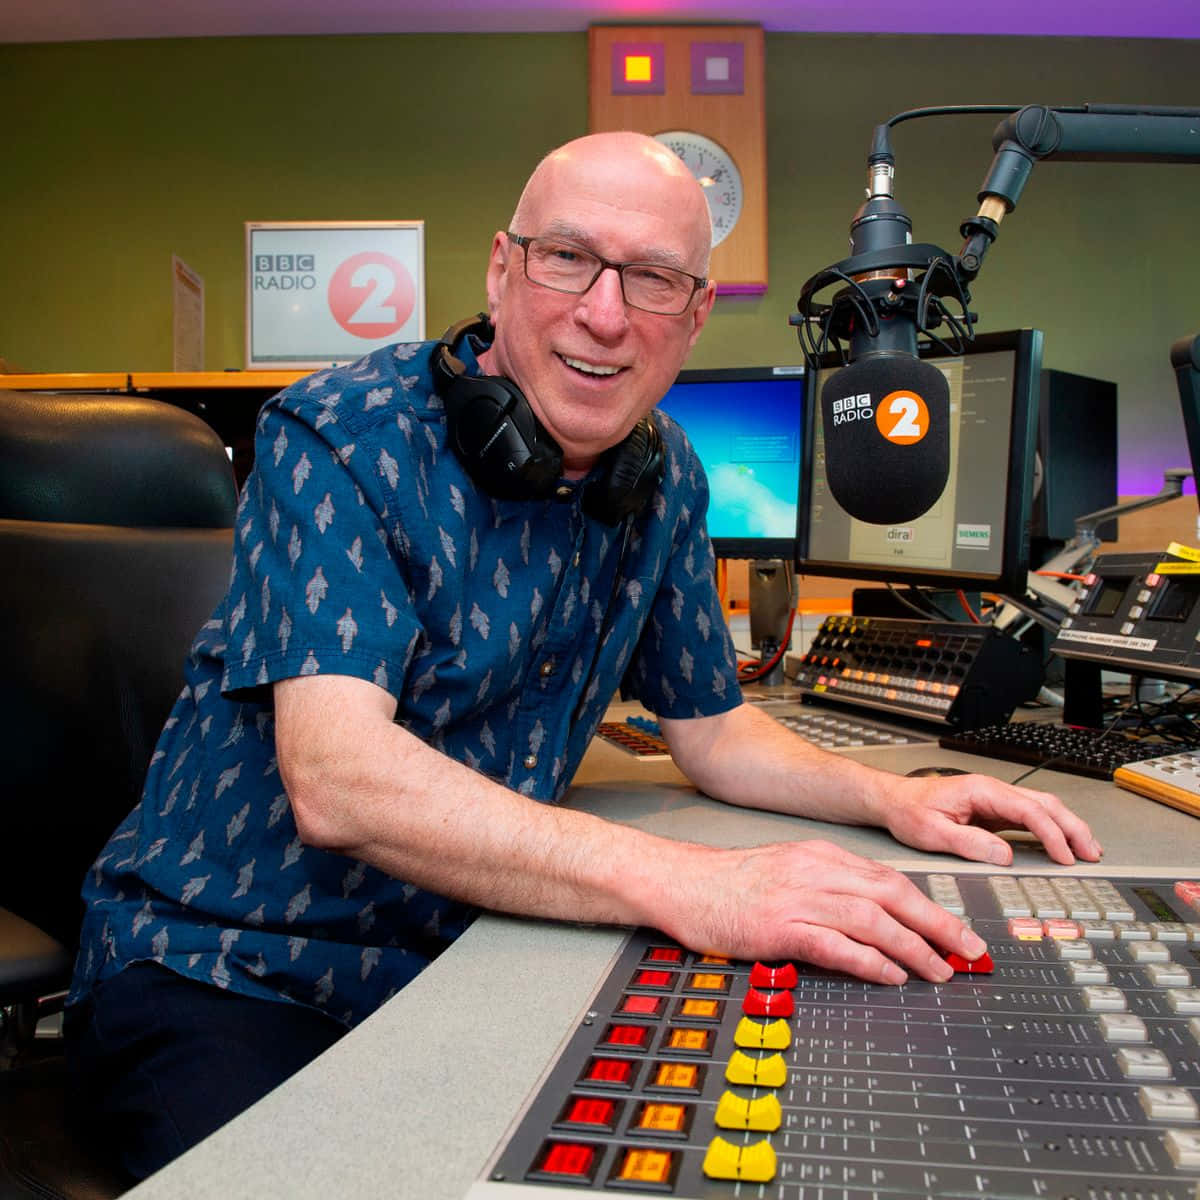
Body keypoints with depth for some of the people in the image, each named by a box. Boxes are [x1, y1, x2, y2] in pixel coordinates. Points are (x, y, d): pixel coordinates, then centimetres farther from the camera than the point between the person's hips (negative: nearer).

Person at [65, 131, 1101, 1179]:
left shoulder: (664, 477, 0)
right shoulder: (341, 438, -18)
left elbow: (711, 729, 12)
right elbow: (335, 778, -32)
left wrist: (890, 796, -5)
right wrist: (682, 885, -40)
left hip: (460, 959, 5)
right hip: (223, 972, -4)